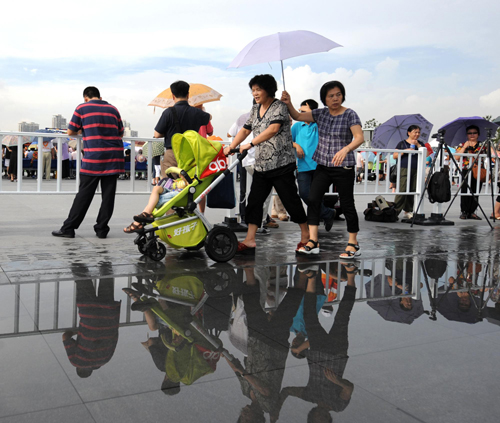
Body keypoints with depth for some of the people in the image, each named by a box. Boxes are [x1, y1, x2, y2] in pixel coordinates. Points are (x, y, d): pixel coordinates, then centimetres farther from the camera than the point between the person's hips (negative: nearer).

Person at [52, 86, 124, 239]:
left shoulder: (82, 108, 5)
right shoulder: (113, 109, 14)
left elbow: (70, 132, 10)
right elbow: (121, 133, 20)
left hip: (93, 158, -3)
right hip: (114, 157, 3)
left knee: (84, 194, 0)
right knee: (108, 194, 5)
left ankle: (68, 228, 6)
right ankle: (102, 229, 9)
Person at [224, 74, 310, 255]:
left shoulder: (279, 107, -8)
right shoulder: (255, 110, 15)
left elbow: (273, 129, -23)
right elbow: (245, 130, 19)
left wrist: (250, 144, -28)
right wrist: (230, 147, 9)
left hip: (281, 163, -7)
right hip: (261, 165, 7)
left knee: (290, 199, -1)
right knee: (254, 201, 3)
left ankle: (306, 235, 15)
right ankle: (250, 240, 7)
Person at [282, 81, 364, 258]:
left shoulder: (350, 114, -8)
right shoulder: (321, 113, 7)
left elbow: (359, 138, -21)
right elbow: (298, 117, 10)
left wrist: (345, 150, -40)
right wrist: (289, 104, -9)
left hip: (343, 167, -5)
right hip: (323, 166, 5)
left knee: (347, 204, 0)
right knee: (313, 198, -7)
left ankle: (353, 244, 13)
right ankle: (313, 242, -3)